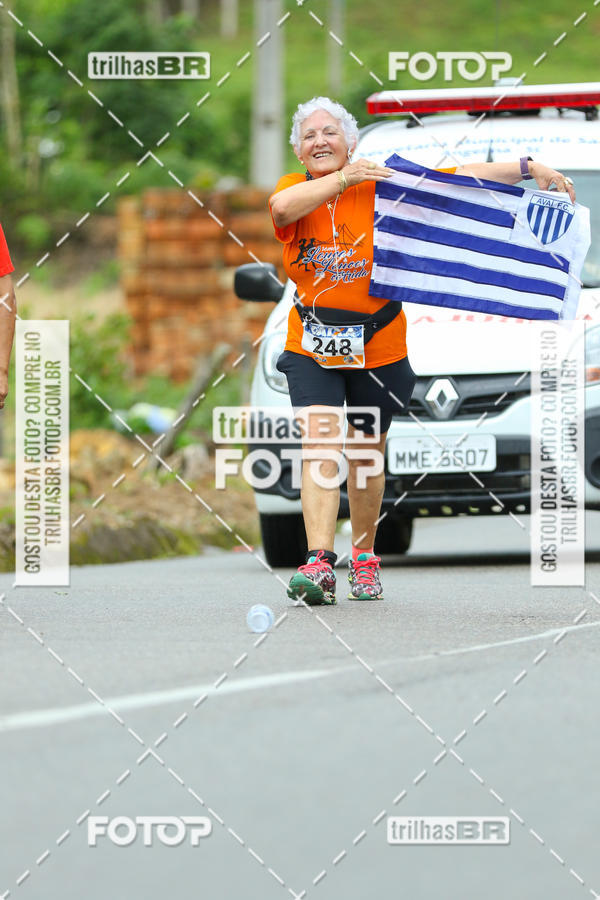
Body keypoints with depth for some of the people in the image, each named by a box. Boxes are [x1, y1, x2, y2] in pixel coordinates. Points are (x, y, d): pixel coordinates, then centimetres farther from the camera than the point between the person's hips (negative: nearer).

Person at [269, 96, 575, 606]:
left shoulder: (383, 186, -2)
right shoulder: (294, 188, -1)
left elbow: (461, 178, -1)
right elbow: (282, 207, -26)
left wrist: (531, 170, -6)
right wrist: (341, 180, -35)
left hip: (377, 347, 1)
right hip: (312, 346, 0)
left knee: (366, 454, 11)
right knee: (319, 444, -16)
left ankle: (364, 557, 30)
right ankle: (320, 564, -25)